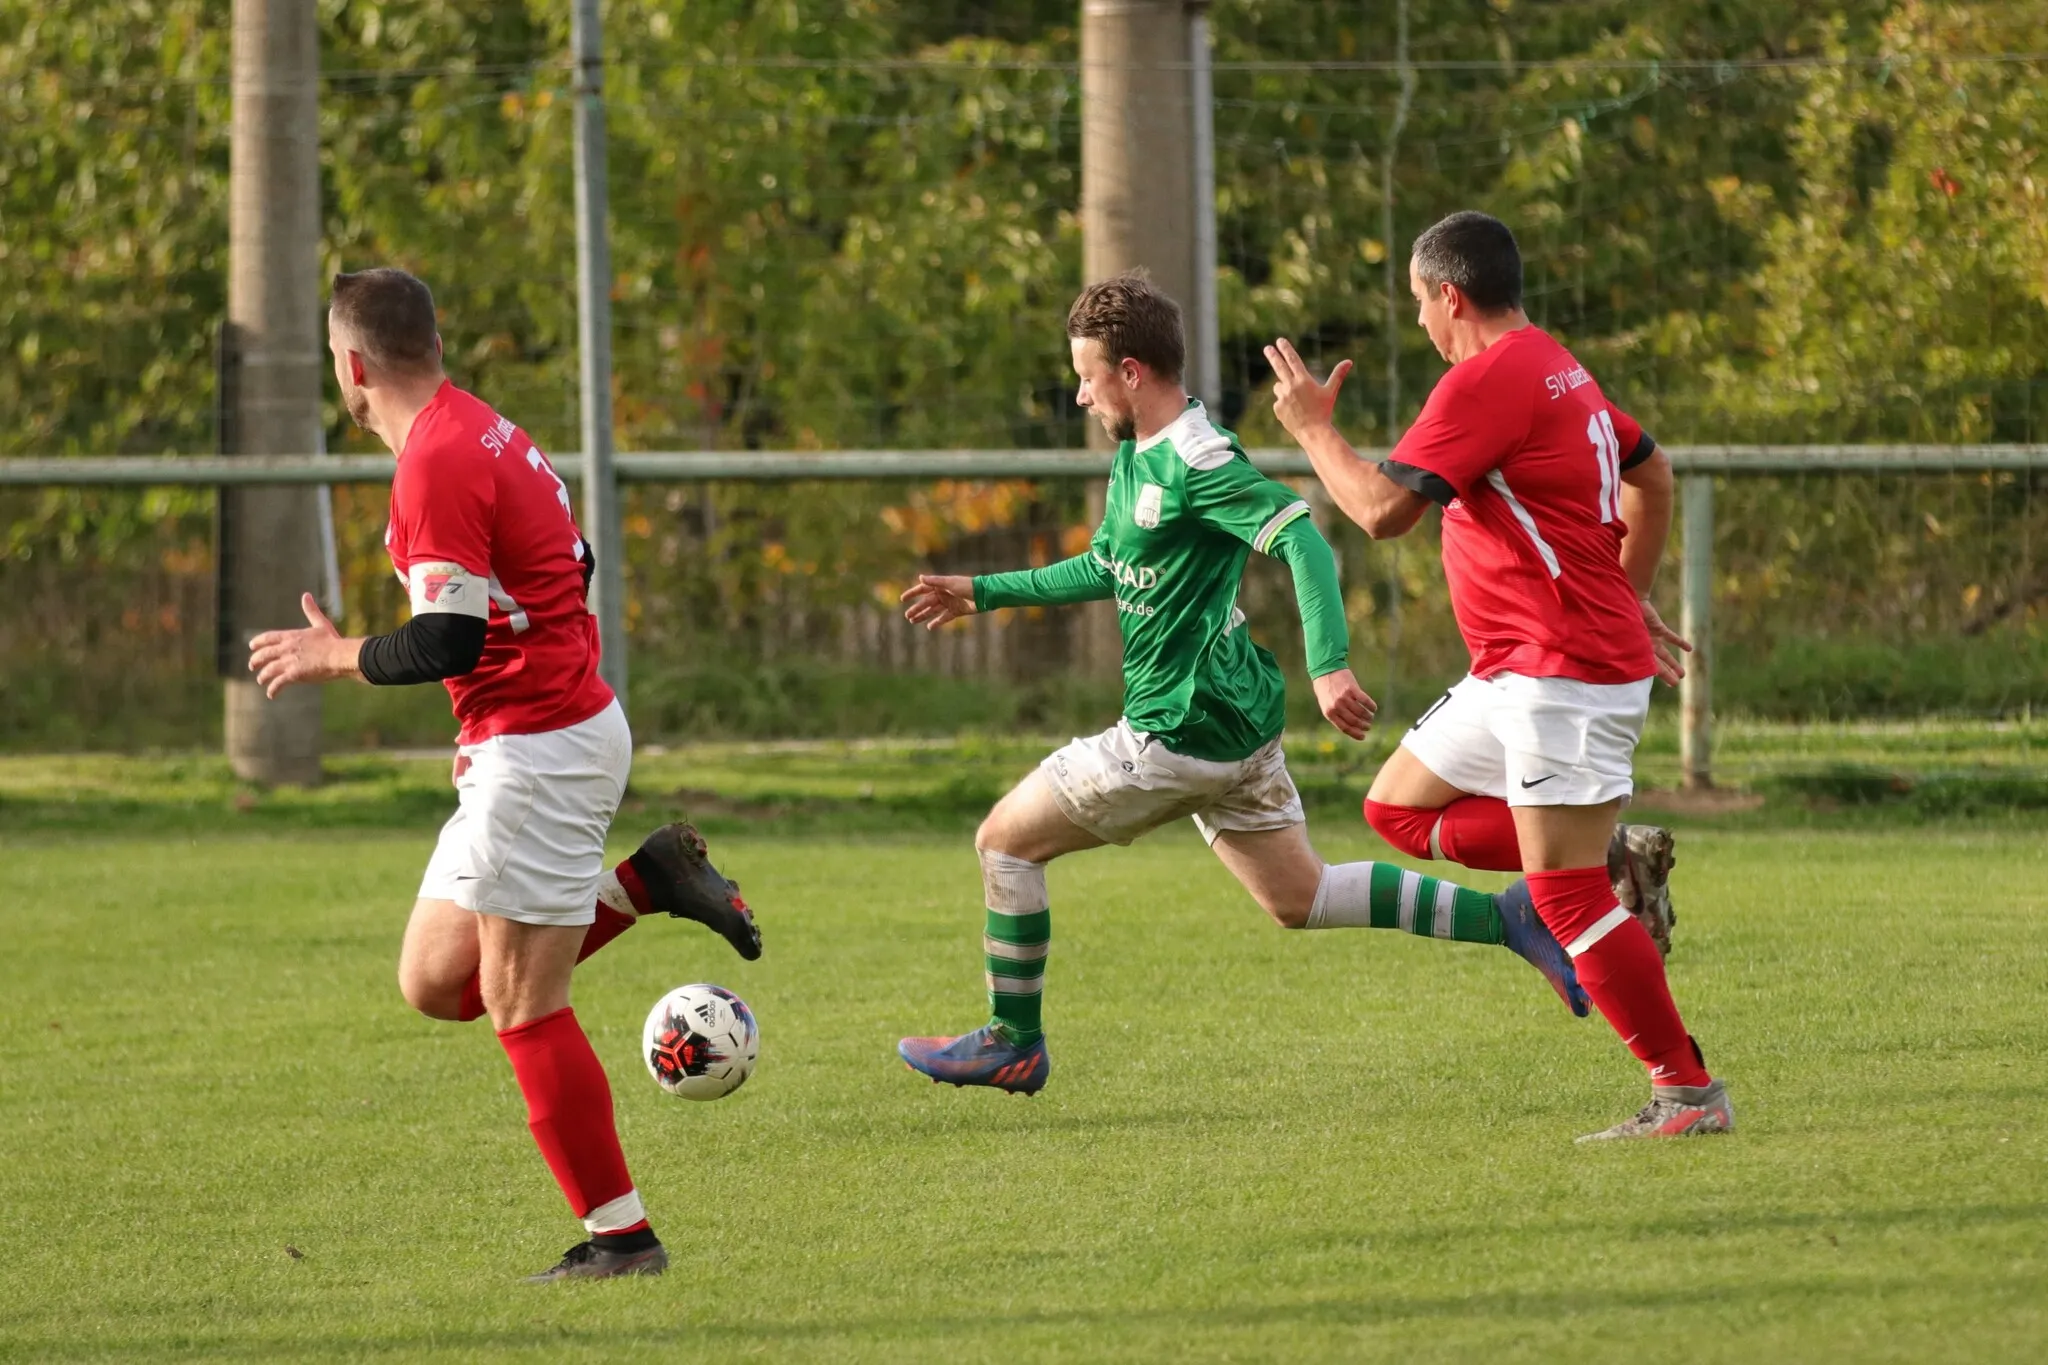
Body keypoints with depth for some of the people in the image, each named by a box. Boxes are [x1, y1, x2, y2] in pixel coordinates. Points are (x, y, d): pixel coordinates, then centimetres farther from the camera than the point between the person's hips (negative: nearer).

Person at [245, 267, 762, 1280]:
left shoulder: (436, 464, -18)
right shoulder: (484, 431, 13)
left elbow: (450, 640, -23)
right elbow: (570, 569, 21)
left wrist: (336, 657, -6)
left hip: (538, 751, -10)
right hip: (562, 731, 10)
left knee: (523, 1006, -5)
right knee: (434, 982, 12)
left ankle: (620, 1236, -1)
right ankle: (649, 881, 12)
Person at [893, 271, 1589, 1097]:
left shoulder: (1195, 463, -19)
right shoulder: (1136, 456, 12)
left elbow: (1303, 539, -29)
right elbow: (1106, 569, 27)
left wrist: (1330, 665, -40)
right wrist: (983, 592, 27)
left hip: (1181, 733, -10)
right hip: (1232, 720, 10)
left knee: (1006, 840, 1)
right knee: (1297, 898, 15)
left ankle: (1013, 1044, 11)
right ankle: (1508, 920, 10)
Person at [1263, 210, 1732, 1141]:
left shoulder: (1487, 379, -16)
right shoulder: (1555, 371, 15)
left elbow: (1383, 509, -20)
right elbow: (1651, 477, 26)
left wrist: (1313, 430, -5)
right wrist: (1628, 597, 30)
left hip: (1564, 671, -10)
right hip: (1519, 672, 10)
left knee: (1567, 894, -11)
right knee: (1399, 805, 16)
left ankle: (1688, 1091, -9)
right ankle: (1615, 858, 8)